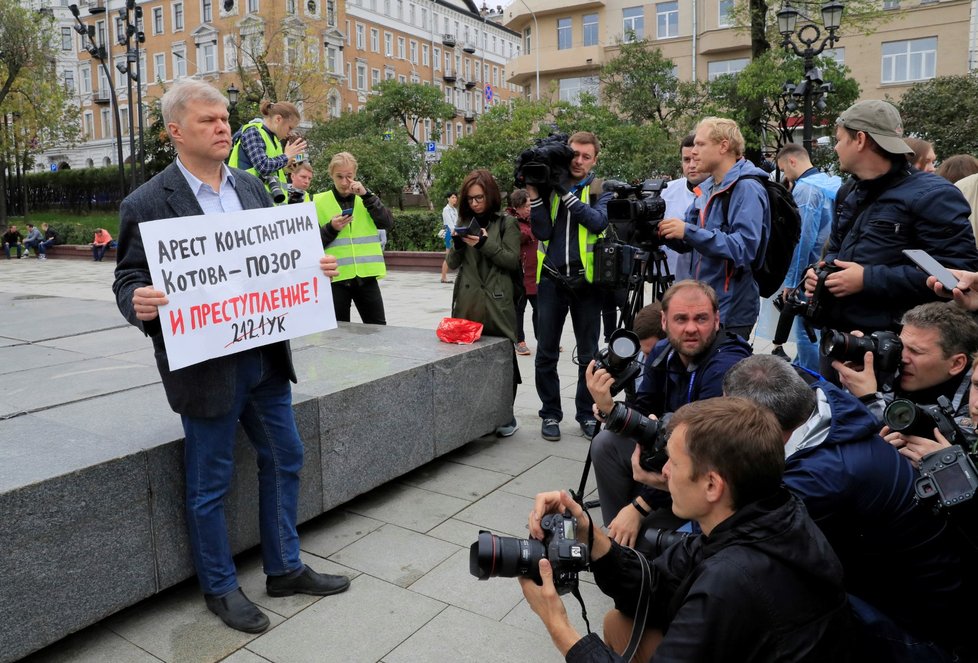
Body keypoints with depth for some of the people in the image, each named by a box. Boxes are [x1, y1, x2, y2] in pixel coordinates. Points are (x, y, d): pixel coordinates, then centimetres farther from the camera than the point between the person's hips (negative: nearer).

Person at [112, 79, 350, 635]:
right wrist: (140, 302, -28)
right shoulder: (148, 204, -9)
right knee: (211, 484, 8)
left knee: (285, 460, 16)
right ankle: (220, 589, 30)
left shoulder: (250, 187, 9)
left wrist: (312, 267, -1)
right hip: (207, 365, -6)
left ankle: (285, 568, 35)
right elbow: (129, 280, -6)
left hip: (265, 355, 7)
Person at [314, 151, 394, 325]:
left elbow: (387, 223, -6)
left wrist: (366, 194, -11)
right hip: (336, 277, -2)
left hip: (366, 276, 2)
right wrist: (331, 228, -16)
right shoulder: (319, 202, 3)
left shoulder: (364, 199, 10)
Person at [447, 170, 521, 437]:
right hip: (467, 302, 3)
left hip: (497, 302, -3)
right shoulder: (464, 222, 13)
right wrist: (457, 244, -8)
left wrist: (486, 243, -17)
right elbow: (452, 264, 12)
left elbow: (512, 260, -5)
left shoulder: (506, 223, 2)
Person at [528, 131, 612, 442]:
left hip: (586, 280, -1)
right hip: (551, 280, 1)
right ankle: (550, 413, 19)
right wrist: (534, 195, -12)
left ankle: (587, 413, 22)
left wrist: (566, 192, -18)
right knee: (546, 353, 5)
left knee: (588, 354, 8)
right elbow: (542, 232, -3)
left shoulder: (601, 190, 6)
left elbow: (598, 221, -15)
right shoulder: (548, 186, 7)